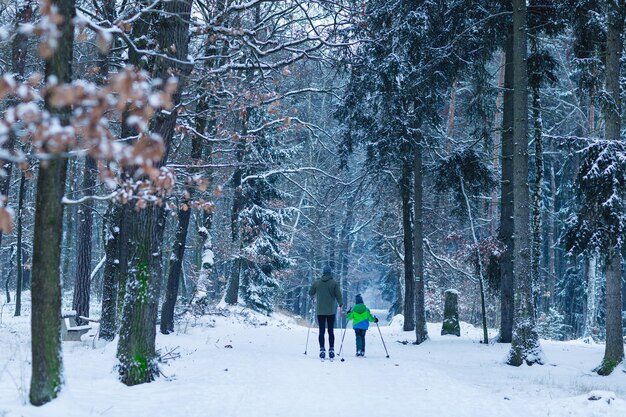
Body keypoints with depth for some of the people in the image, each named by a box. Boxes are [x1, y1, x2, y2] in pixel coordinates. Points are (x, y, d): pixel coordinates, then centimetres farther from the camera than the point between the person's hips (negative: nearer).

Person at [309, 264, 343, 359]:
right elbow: (338, 295, -7)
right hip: (331, 311, -1)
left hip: (320, 311, 1)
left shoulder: (317, 282, 1)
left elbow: (310, 293, 12)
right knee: (330, 331, 6)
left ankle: (322, 350, -3)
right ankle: (331, 350, 3)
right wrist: (341, 304, 8)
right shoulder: (334, 283, -5)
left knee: (321, 331, 3)